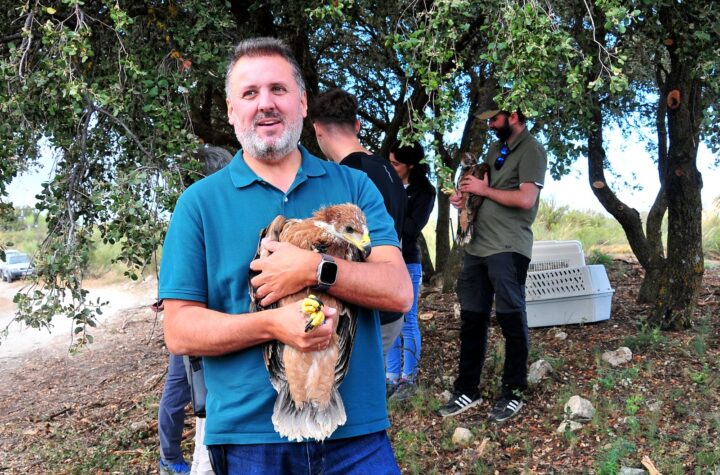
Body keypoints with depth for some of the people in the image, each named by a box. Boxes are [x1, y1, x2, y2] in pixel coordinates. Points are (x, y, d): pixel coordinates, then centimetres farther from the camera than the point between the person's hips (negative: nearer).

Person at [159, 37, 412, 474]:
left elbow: (399, 292, -6)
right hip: (249, 436, 0)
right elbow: (180, 330, -4)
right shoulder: (200, 203, -1)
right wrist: (271, 325, -20)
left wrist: (314, 270, -21)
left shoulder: (353, 186, 2)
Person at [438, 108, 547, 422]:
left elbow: (526, 199, -19)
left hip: (508, 249, -8)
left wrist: (483, 190, -11)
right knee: (471, 319, 10)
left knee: (511, 320, 1)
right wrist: (464, 194, 6)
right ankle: (467, 391, 20)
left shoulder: (531, 150, -7)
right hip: (477, 245, 8)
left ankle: (513, 394, 14)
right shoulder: (495, 149, 19)